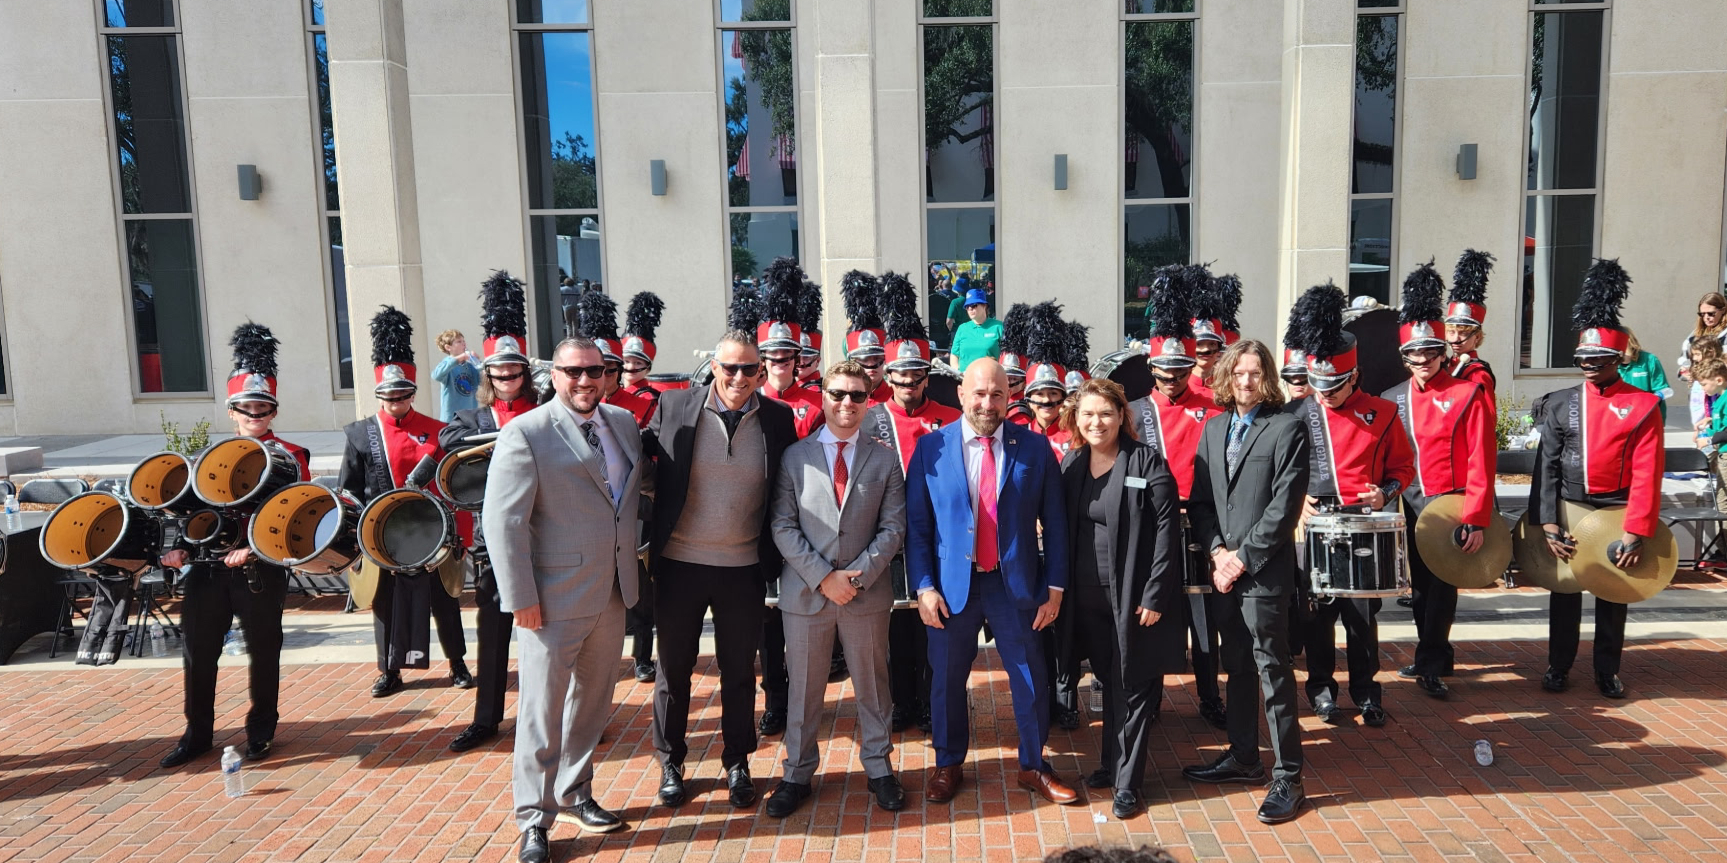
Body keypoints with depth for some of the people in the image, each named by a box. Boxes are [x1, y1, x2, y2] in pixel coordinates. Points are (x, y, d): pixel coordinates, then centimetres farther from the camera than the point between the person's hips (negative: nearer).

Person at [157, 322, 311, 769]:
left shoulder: (290, 457, -4)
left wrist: (254, 549, -21)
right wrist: (182, 547, -3)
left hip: (261, 572, -4)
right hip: (207, 569, 5)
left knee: (263, 651, 7)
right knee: (199, 652, 10)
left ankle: (261, 732, 23)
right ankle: (197, 733, 26)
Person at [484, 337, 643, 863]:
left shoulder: (625, 424, 7)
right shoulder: (526, 434, -12)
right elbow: (503, 520, -15)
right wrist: (521, 598, -16)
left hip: (612, 596, 6)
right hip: (555, 601, -6)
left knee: (591, 704, 19)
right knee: (543, 711, 5)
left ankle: (575, 793, 37)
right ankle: (535, 819, 20)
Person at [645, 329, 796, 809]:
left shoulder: (777, 419, -3)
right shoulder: (674, 407, -5)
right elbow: (643, 463, 3)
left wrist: (780, 558, -1)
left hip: (744, 569, 0)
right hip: (680, 564, 0)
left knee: (739, 672, 13)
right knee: (674, 668, 13)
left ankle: (737, 764, 31)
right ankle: (671, 763, 31)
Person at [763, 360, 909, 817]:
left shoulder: (885, 461, 4)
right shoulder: (794, 456, 2)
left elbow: (893, 528, 0)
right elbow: (783, 527, -3)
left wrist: (858, 573, -12)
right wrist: (822, 576, -12)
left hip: (867, 591, 1)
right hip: (805, 590, 0)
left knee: (872, 685, 12)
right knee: (804, 688, 9)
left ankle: (878, 767, 29)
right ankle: (798, 774, 24)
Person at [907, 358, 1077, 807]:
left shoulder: (1034, 448, -1)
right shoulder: (931, 448, -2)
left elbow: (1054, 522, 2)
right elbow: (916, 524, -1)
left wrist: (1054, 586, -1)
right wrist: (923, 586, -7)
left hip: (1015, 584, 0)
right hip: (952, 585, 0)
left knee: (1031, 680, 9)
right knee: (947, 679, 12)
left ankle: (1033, 766, 31)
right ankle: (948, 765, 34)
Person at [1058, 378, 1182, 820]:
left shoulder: (1148, 463, -10)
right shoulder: (1070, 464, 5)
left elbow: (1167, 530, -12)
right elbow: (1060, 529, 9)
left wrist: (1155, 595, -15)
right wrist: (1060, 588, 4)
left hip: (1133, 595, -4)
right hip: (1088, 595, 5)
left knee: (1134, 685, 5)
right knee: (1108, 680, 16)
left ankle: (1127, 781, 15)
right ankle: (1113, 762, 31)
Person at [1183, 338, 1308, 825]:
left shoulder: (1286, 429, -6)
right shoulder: (1214, 428, 11)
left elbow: (1284, 507, -13)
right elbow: (1200, 499, 9)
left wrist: (1243, 557, -13)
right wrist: (1217, 552, -4)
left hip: (1265, 571, -6)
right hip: (1224, 569, 6)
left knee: (1272, 670, -2)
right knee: (1237, 666, 16)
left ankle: (1287, 778, 8)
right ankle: (1243, 758, 29)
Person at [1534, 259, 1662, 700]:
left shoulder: (1643, 406, -5)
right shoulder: (1559, 405, 0)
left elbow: (1647, 475, -9)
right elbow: (1546, 466, -3)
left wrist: (1636, 531, -16)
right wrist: (1548, 523, -11)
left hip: (1617, 514, -1)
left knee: (1613, 595, 12)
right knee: (1564, 592, 10)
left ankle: (1608, 671, 27)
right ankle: (1559, 666, 24)